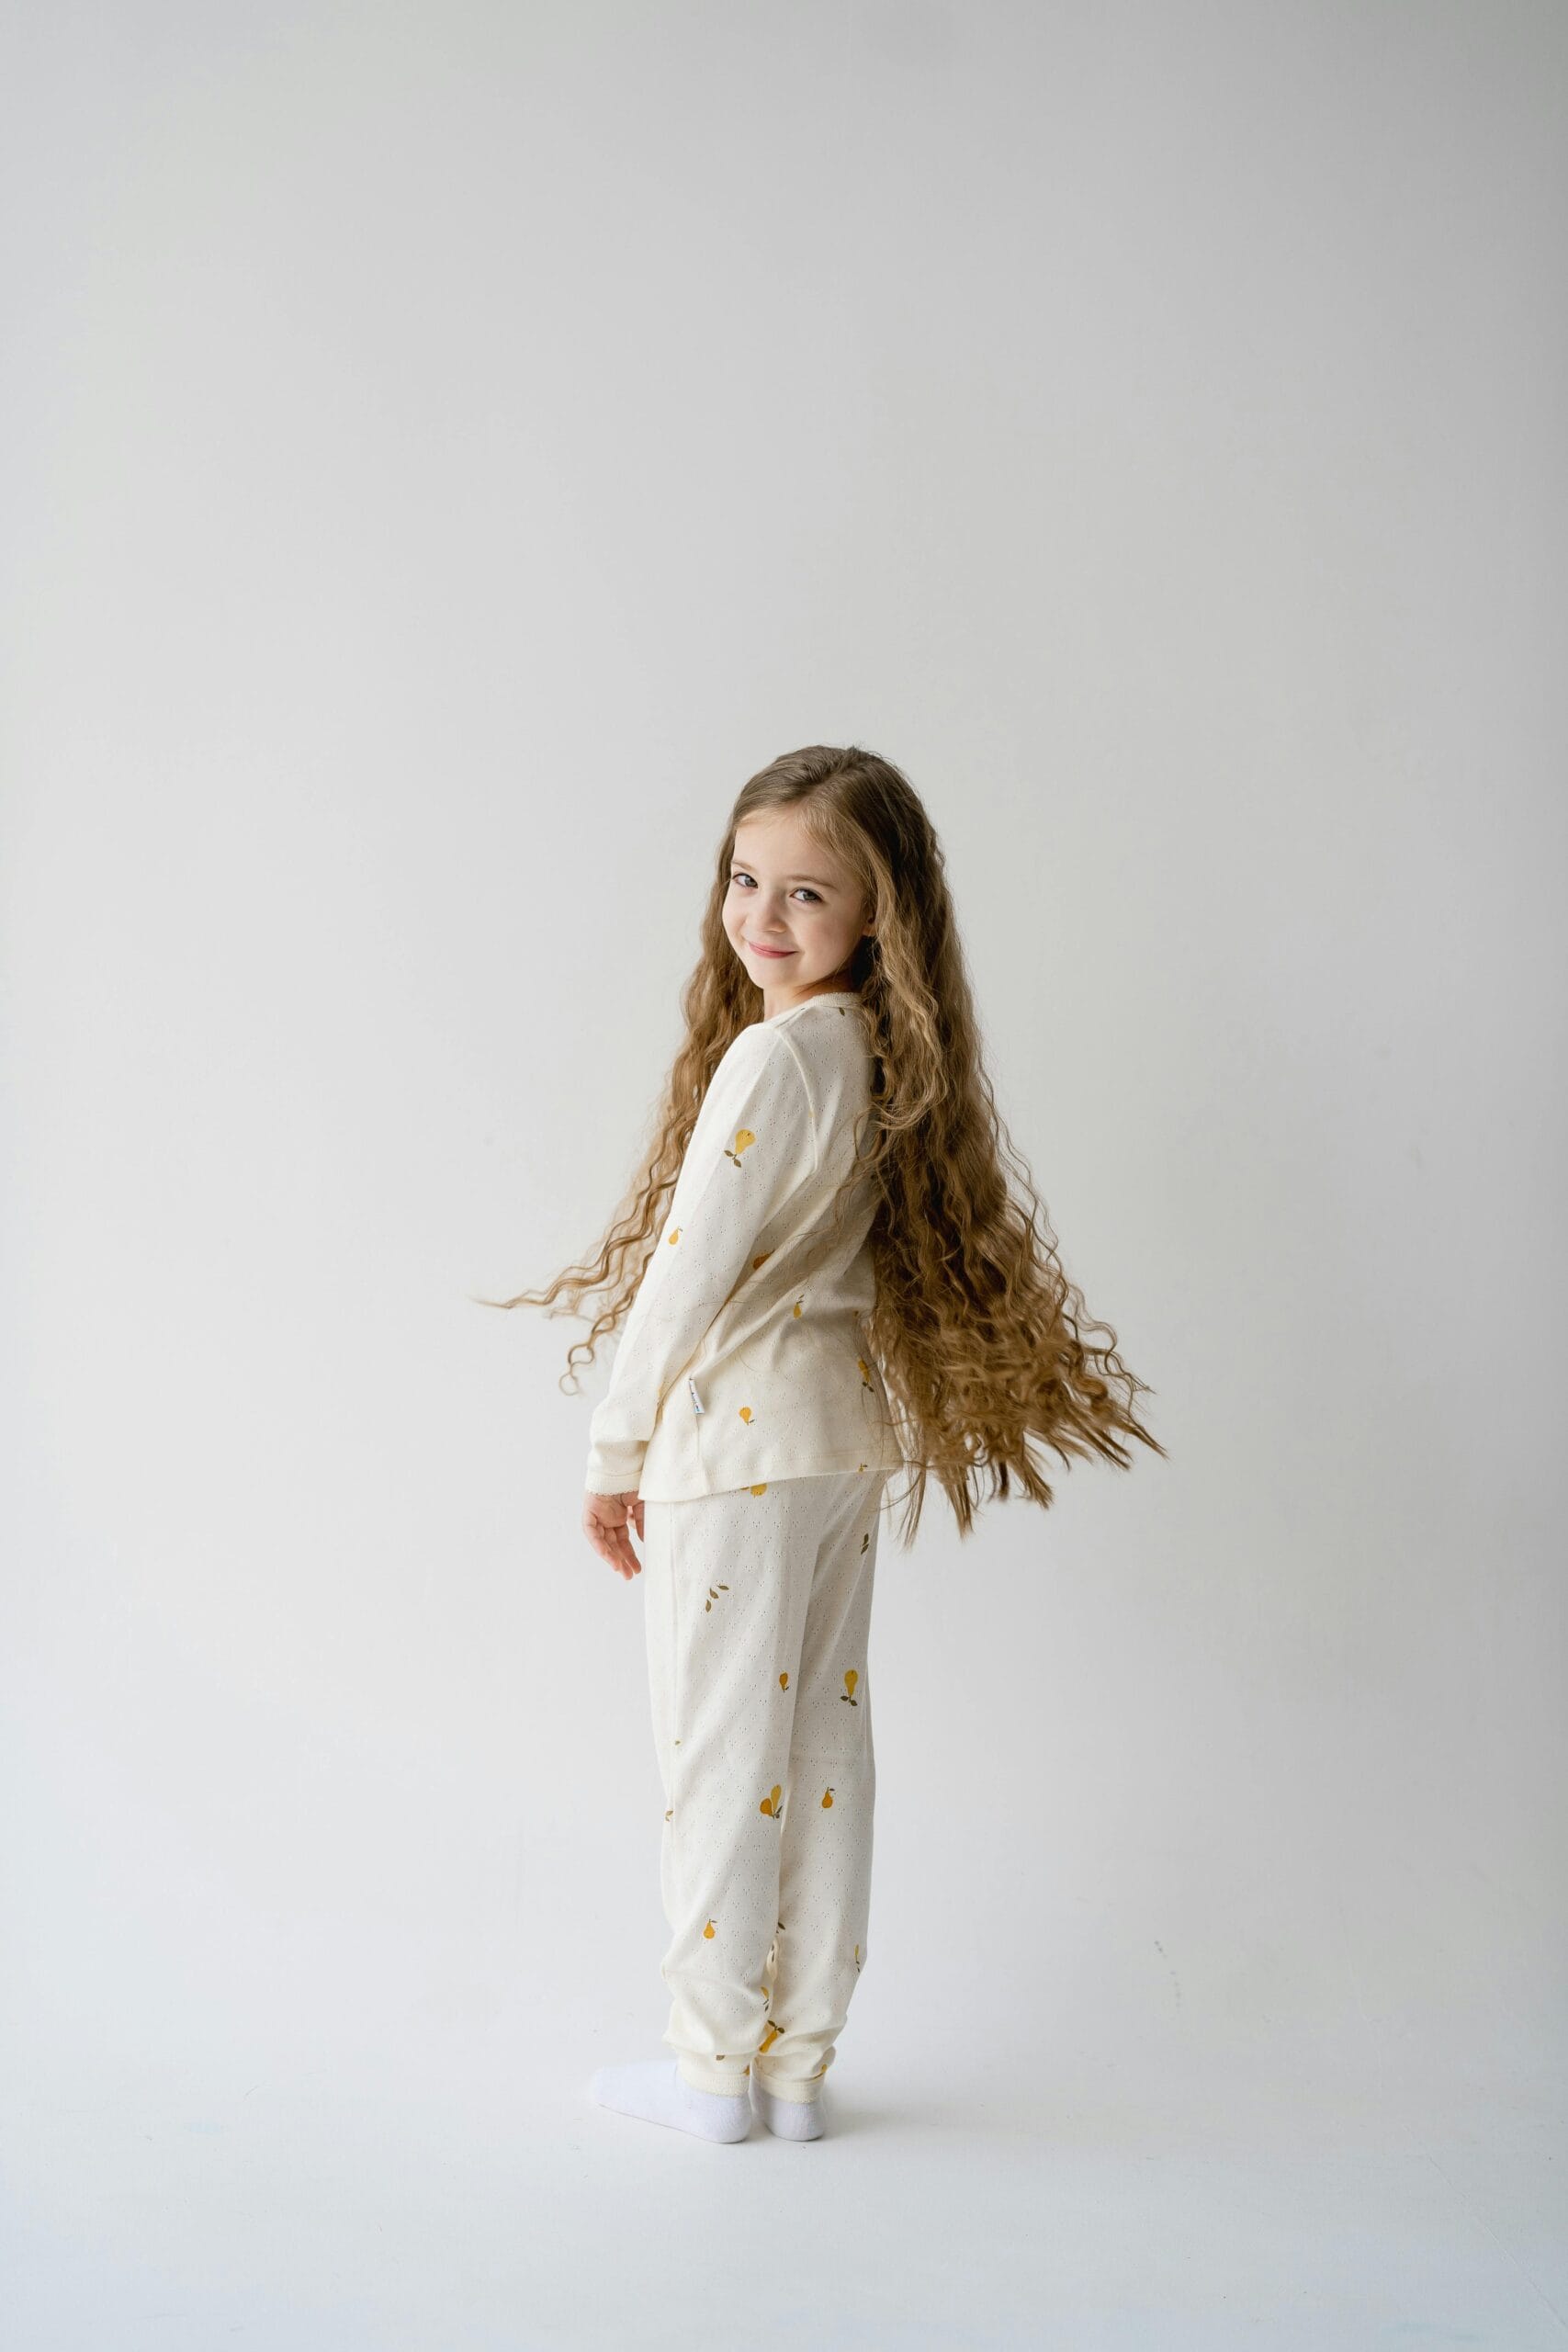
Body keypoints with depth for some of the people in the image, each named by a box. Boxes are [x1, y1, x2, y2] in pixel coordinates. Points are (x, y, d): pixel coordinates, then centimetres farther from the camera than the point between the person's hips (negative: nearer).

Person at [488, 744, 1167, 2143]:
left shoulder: (771, 1053, -18)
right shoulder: (886, 1051, 6)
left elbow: (696, 1261, -18)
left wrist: (619, 1443, -10)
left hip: (734, 1443, -8)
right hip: (847, 1441, 8)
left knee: (721, 1751, 3)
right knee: (827, 1744, 12)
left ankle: (714, 2066, 16)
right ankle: (801, 2063, 23)